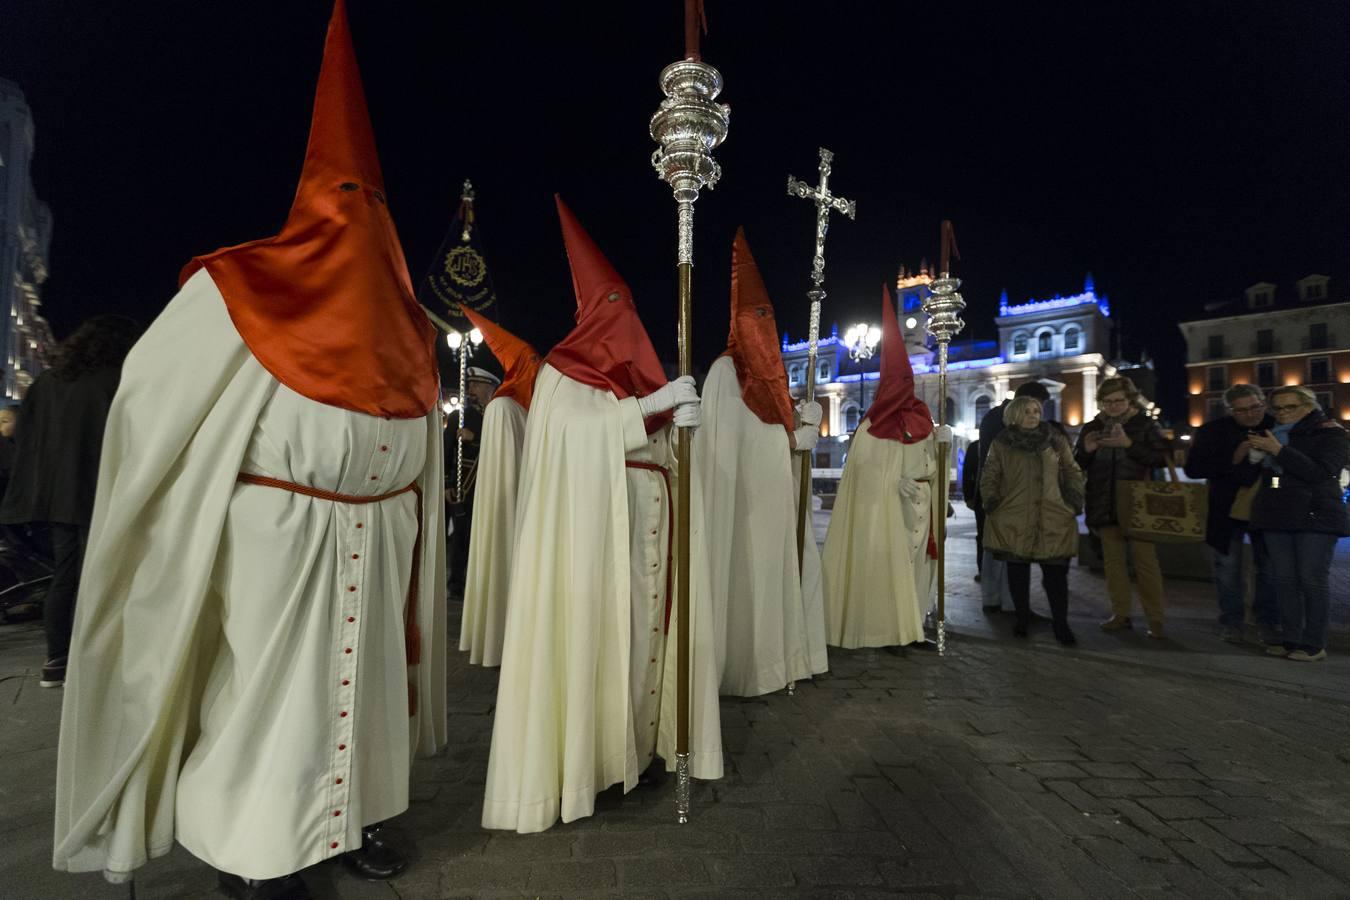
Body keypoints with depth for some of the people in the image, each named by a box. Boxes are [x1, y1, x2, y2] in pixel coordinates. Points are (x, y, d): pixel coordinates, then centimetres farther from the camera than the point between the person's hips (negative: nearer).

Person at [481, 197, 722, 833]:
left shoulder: (635, 369, 19)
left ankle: (638, 741, 16)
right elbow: (577, 427, -15)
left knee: (643, 625, 5)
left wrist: (682, 419, -6)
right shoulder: (563, 368, 3)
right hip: (592, 524, -6)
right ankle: (584, 753, 5)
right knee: (595, 625, -5)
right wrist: (653, 403, -15)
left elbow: (661, 444, 15)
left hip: (649, 522, 6)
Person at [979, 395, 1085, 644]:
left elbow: (1073, 472, 15)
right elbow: (989, 477, 9)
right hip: (1013, 520, 0)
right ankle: (1022, 618, 21)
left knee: (1056, 572, -1)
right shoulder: (1001, 444, 7)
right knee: (1017, 571, 6)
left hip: (1054, 521, 1)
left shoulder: (1056, 441, 11)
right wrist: (992, 502, -2)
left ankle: (1061, 623, 12)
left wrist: (1075, 500, 4)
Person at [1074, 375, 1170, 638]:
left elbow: (1161, 458, -9)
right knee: (1113, 561, 8)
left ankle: (1155, 619, 7)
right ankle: (1120, 614, 17)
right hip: (1105, 506, 3)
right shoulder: (1092, 428, 10)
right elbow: (1077, 466, 13)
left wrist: (1128, 444, -19)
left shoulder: (1146, 426, 2)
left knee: (1146, 562, -2)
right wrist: (1086, 450, -8)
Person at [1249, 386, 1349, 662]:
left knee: (1313, 579, -3)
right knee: (1285, 580, 5)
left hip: (1315, 517, -5)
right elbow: (1258, 476, 23)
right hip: (1277, 517, 5)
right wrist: (1256, 455, 5)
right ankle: (1291, 639, 11)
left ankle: (1315, 644, 4)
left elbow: (1321, 472, -17)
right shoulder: (1272, 435, 15)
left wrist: (1279, 451, -20)